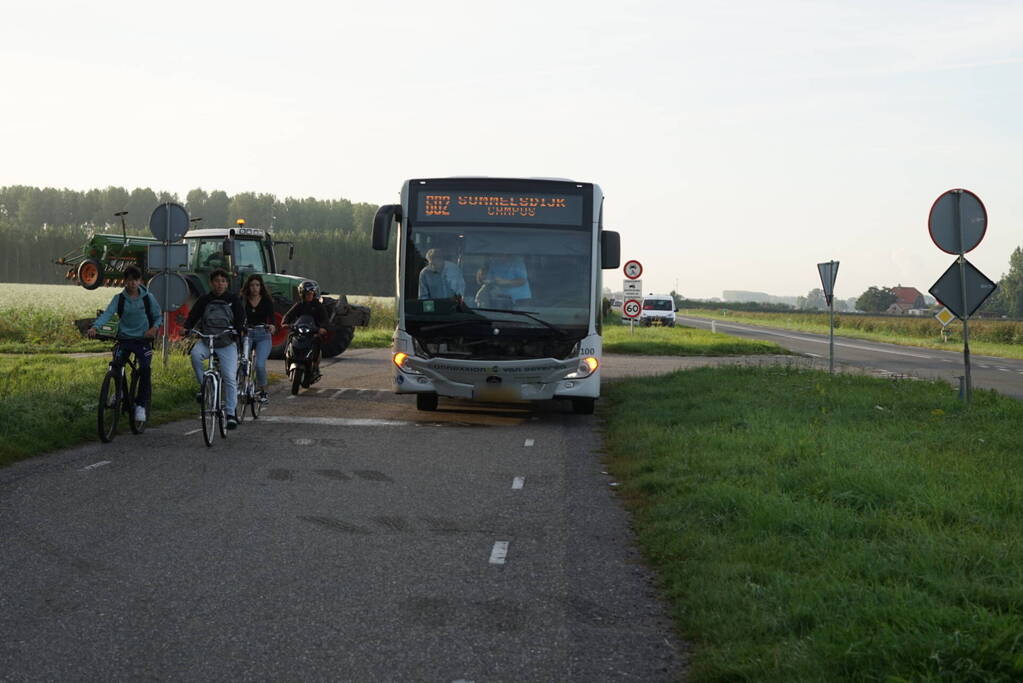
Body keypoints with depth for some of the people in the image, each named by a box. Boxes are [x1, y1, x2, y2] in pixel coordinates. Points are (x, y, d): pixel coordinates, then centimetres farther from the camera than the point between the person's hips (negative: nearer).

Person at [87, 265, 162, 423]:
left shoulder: (148, 298, 2)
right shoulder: (119, 299, 2)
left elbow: (158, 316, 7)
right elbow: (107, 313, -12)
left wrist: (154, 328, -15)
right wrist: (94, 327, -30)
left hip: (143, 340, -1)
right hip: (124, 339, 1)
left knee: (145, 369, -20)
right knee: (116, 364, -19)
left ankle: (141, 405, -9)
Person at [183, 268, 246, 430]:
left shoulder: (233, 300, 3)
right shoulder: (204, 300, 6)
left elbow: (241, 318, -3)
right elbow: (193, 316, 3)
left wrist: (240, 330, -24)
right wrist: (187, 328, -18)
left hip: (227, 344, -1)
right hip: (206, 341, 1)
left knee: (230, 378, -12)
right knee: (195, 354, -33)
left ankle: (231, 413, -6)